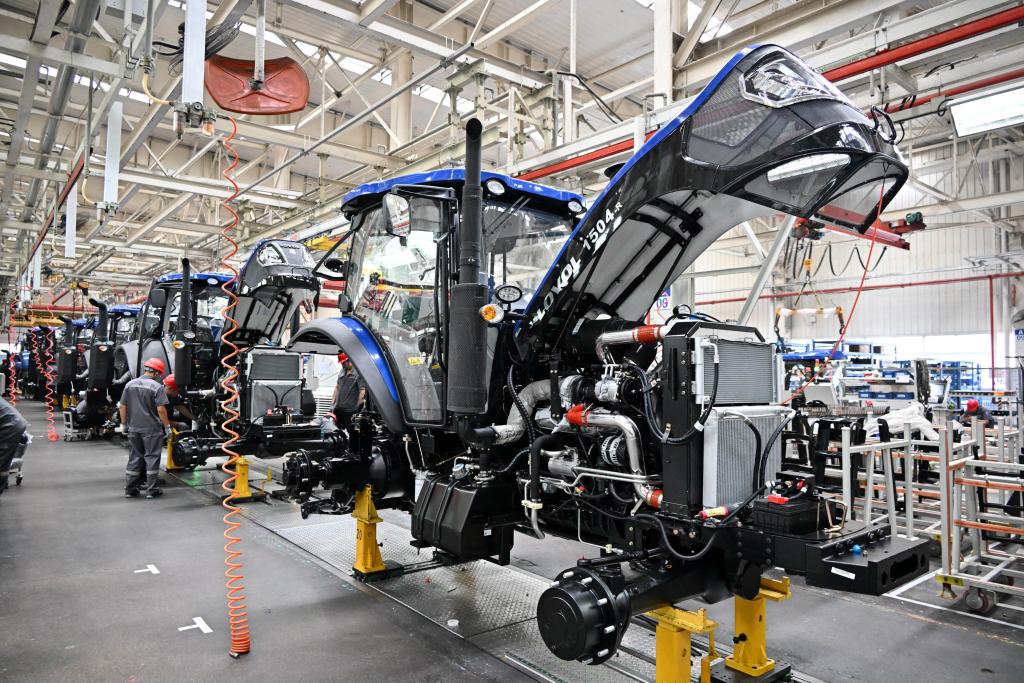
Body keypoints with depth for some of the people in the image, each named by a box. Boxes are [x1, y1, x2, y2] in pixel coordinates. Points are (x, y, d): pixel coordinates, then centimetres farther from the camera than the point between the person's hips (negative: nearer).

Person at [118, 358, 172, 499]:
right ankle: (152, 489, 6)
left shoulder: (130, 384, 5)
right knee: (152, 458, 3)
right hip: (152, 429, -5)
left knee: (134, 458, 14)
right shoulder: (157, 387, -13)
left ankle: (130, 489, 19)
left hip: (133, 429, 5)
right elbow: (161, 409, -17)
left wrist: (124, 424, 18)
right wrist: (167, 426, -7)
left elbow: (122, 406, 9)